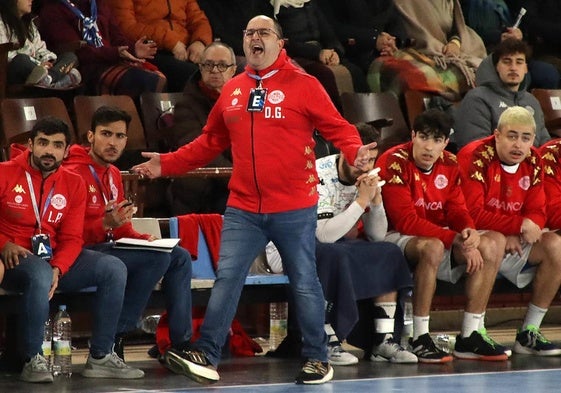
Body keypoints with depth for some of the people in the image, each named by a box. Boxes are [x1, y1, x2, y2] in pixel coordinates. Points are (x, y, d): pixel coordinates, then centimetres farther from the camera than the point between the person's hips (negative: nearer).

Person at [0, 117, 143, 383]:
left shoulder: (73, 184, 7)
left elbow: (72, 239, 4)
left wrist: (58, 268, -16)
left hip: (53, 259, 6)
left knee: (114, 269, -9)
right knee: (40, 274, -39)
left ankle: (100, 358, -8)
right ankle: (32, 360, -27)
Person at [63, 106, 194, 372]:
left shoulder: (113, 174, 15)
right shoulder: (73, 173, -13)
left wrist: (140, 238, 2)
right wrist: (106, 224, -31)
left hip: (109, 247, 10)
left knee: (180, 257, 4)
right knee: (158, 257, -25)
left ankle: (181, 345, -2)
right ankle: (113, 338, -20)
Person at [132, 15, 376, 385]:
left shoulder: (303, 85, -5)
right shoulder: (232, 91, 10)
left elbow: (337, 127, -7)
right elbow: (209, 143, 18)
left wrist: (355, 151, -27)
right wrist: (168, 164, 12)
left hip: (294, 209, -3)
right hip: (243, 208, 4)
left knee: (304, 283, 5)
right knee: (227, 278, -3)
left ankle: (317, 359, 16)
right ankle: (206, 355, -1)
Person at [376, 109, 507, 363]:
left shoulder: (449, 165, 4)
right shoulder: (395, 163, -18)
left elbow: (457, 209, 6)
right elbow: (405, 221, -23)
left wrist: (469, 231, -21)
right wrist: (457, 240, -27)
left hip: (436, 236, 8)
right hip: (395, 238, -8)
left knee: (492, 243, -9)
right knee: (432, 247, -38)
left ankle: (469, 337, -8)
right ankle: (420, 340, -32)